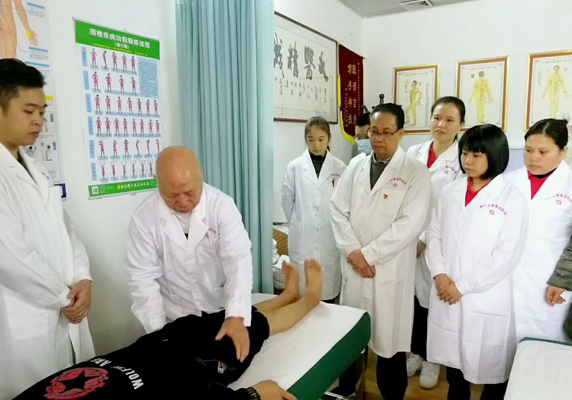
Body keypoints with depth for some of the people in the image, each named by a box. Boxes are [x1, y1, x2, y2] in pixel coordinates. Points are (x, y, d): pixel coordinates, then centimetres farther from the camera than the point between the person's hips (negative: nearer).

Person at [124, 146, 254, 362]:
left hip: (222, 312, 0)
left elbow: (238, 261, -24)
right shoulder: (144, 217, -15)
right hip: (174, 319, 0)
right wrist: (157, 330, -18)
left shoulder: (222, 205, -17)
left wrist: (236, 317, -34)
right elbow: (143, 277, -12)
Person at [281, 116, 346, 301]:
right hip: (303, 237, 0)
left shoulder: (340, 167, -1)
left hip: (331, 237, 1)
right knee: (303, 291, 6)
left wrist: (336, 225, 6)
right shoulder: (295, 167, -1)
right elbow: (287, 199, 7)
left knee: (329, 287, 7)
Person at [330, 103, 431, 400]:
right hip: (353, 266, 4)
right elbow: (338, 209, 4)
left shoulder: (415, 172, -5)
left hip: (390, 270, -3)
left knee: (389, 339, 6)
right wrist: (352, 251, -8)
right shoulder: (356, 165, 8)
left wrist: (369, 254, -13)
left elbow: (410, 224, -13)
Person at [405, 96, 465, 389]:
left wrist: (425, 239, -13)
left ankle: (432, 358, 30)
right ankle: (416, 351, 33)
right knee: (413, 296, 12)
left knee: (434, 299, 9)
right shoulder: (413, 153, 6)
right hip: (408, 240, 3)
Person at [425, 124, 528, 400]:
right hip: (446, 294, 4)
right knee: (453, 357, 19)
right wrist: (439, 274, -8)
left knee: (489, 365, 10)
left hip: (486, 299, -4)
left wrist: (463, 286, -13)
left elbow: (507, 254, -12)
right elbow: (433, 234, 6)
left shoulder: (512, 198, -8)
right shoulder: (450, 192, 6)